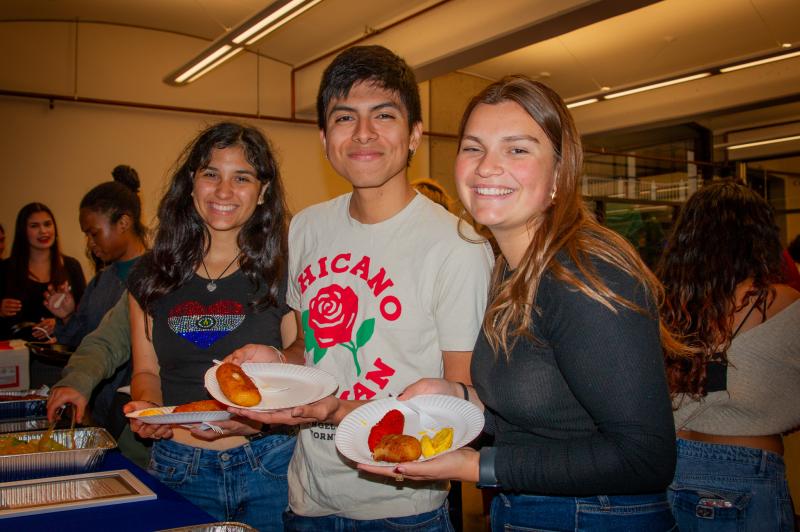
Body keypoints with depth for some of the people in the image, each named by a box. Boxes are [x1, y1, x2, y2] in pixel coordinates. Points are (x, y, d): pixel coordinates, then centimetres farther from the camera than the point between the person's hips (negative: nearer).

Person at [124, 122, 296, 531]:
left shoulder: (282, 272, -4)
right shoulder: (150, 276, 4)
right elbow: (146, 370, 10)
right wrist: (146, 407, -10)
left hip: (269, 464, -2)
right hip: (179, 468, 2)